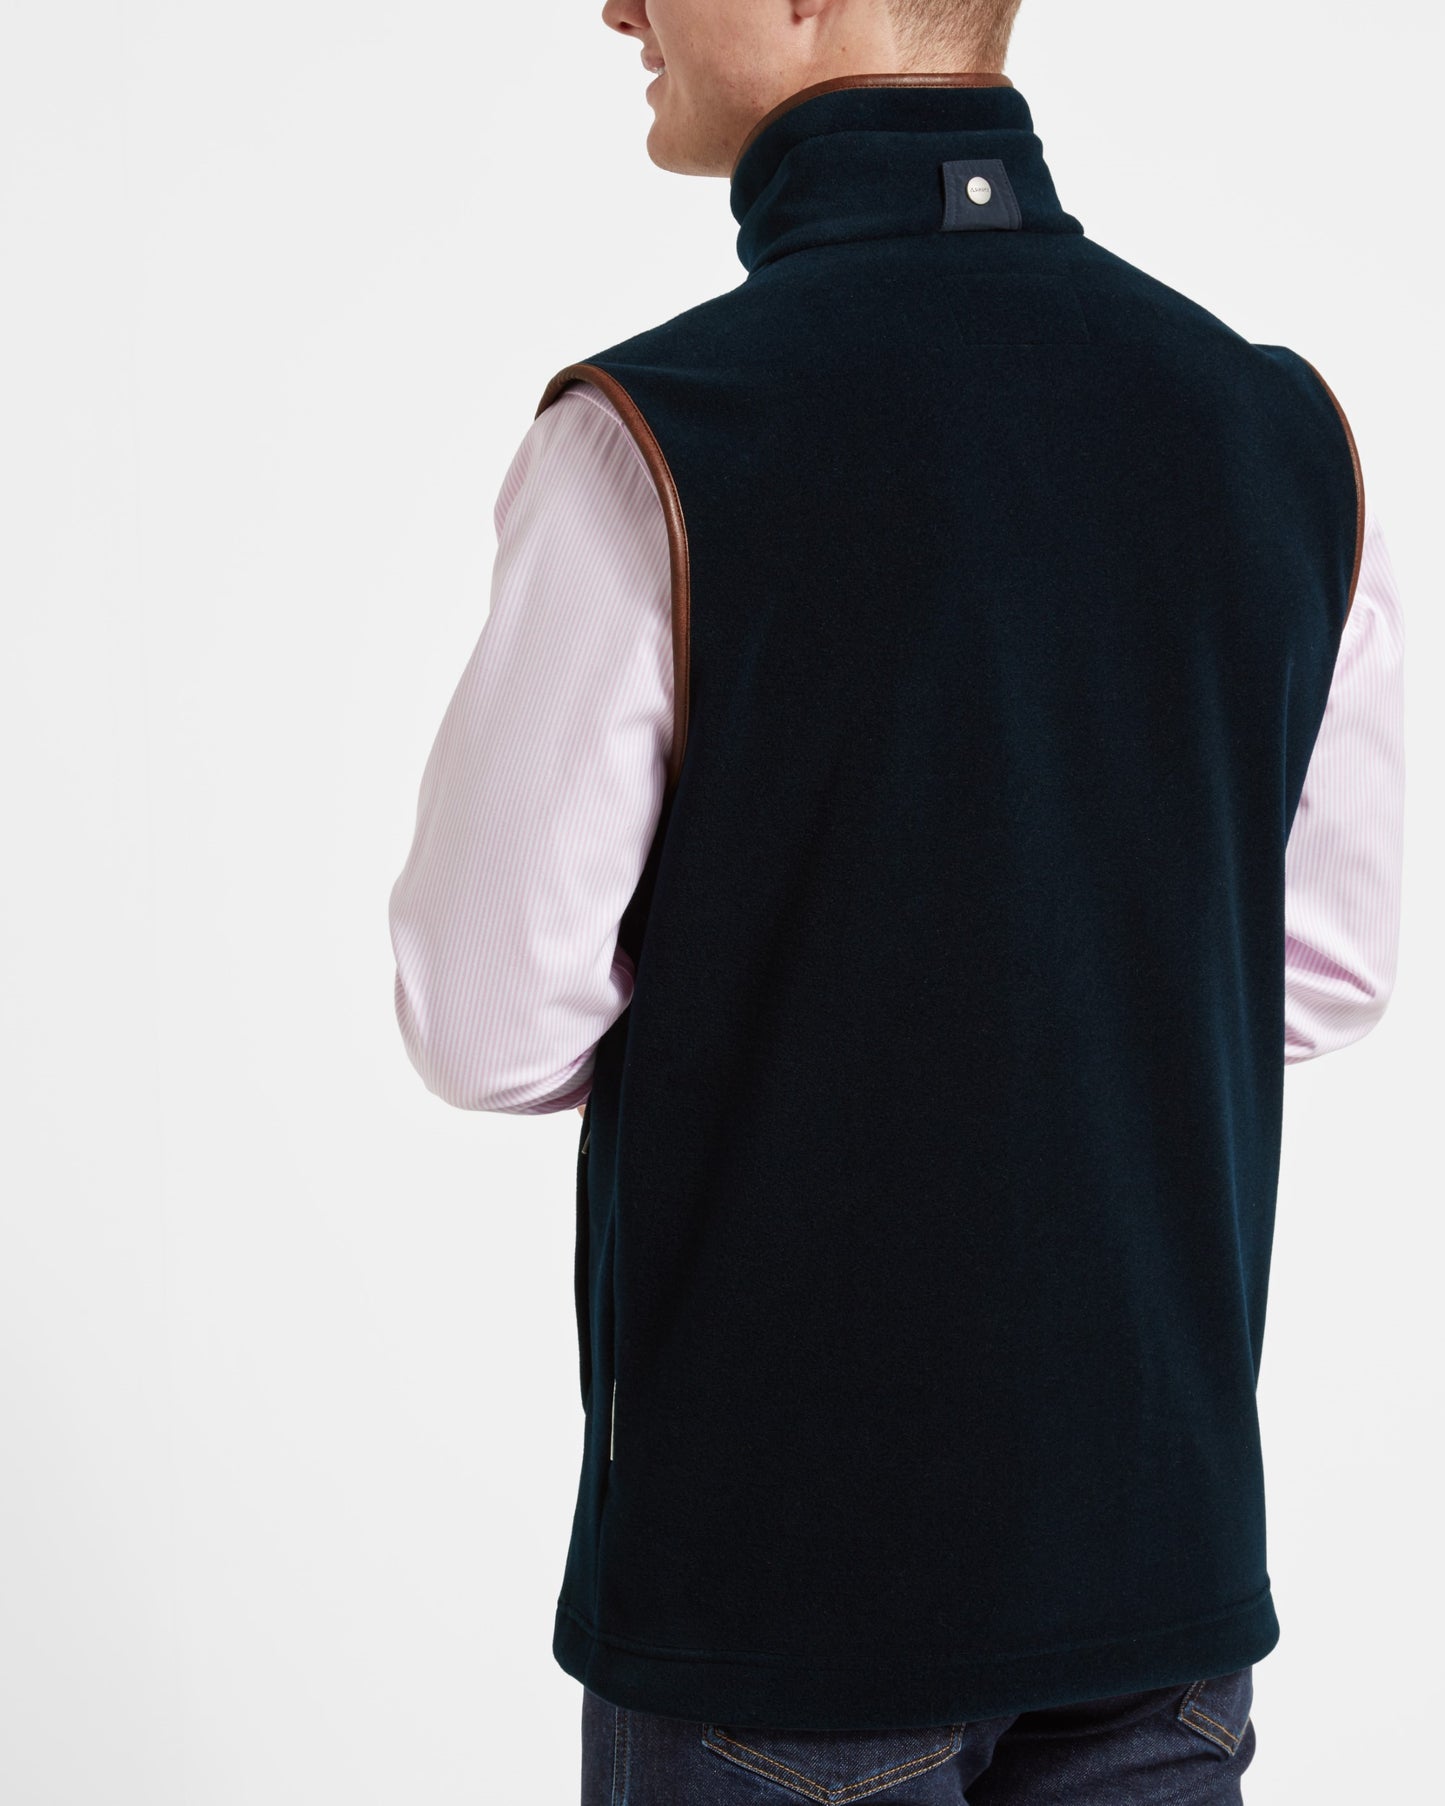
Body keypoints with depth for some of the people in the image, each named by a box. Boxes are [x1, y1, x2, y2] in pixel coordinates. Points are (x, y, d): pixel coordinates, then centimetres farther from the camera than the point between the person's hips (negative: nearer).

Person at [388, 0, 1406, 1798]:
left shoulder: (646, 441, -19)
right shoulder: (1284, 426, -2)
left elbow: (489, 1024, -12)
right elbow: (1318, 969, 8)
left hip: (785, 1544, -4)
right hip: (1159, 1519, 5)